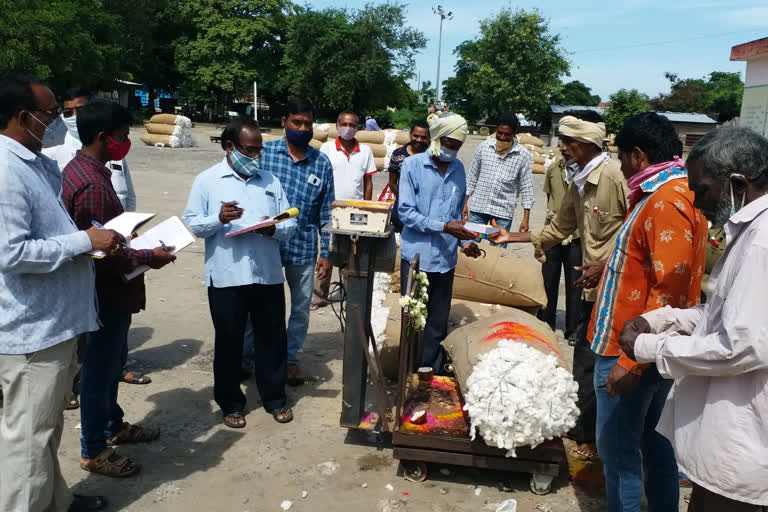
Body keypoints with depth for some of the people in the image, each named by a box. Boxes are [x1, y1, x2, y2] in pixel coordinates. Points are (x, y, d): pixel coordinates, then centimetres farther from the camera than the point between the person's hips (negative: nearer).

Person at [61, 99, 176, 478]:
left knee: (112, 360, 23)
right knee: (100, 369, 5)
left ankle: (112, 425, 41)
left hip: (107, 288, 10)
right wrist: (148, 257, -16)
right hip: (107, 290, -10)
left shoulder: (79, 169, 7)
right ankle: (93, 450, 22)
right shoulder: (93, 184, -26)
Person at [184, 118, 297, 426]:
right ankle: (231, 404, 25)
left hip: (268, 274, 3)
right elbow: (191, 224, -3)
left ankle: (275, 399, 27)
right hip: (226, 277, -2)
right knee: (228, 341, 9)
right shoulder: (207, 180, 1)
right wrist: (218, 219, -21)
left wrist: (274, 229, -13)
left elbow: (290, 224, 8)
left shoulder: (270, 180, 11)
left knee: (272, 338, 11)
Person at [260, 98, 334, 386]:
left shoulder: (322, 163, 0)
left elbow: (326, 213, 3)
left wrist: (326, 254, 1)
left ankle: (292, 358, 33)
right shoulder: (264, 153, -3)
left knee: (301, 308, 13)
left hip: (303, 249, 1)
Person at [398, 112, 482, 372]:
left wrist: (464, 241, 1)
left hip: (446, 258, 4)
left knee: (439, 323, 11)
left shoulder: (458, 169, 9)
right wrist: (444, 227, -18)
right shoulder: (413, 164, -6)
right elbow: (406, 212, -12)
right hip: (417, 255, -4)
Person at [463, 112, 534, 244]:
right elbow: (472, 177, 8)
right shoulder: (484, 146, 1)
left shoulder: (523, 155, -3)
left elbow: (526, 188, -1)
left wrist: (526, 218, -4)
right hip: (478, 208, 2)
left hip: (503, 212, -1)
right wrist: (465, 202, 5)